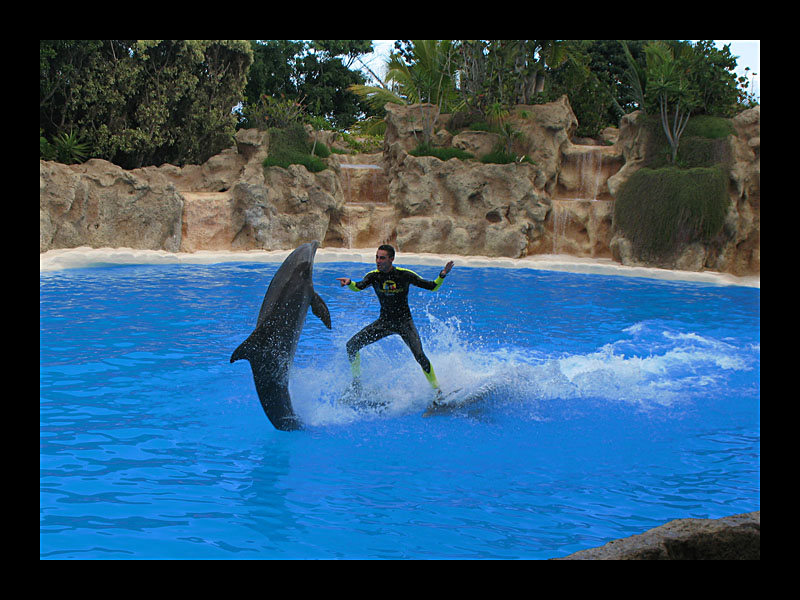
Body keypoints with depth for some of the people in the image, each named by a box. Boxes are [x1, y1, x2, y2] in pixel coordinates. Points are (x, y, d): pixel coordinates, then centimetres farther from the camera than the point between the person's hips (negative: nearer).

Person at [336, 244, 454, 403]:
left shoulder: (405, 275, -13)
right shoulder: (373, 276, -7)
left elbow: (432, 287, -8)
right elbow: (359, 286, -27)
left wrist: (442, 275, -28)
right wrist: (349, 282, -50)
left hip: (404, 321, -3)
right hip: (384, 321, 3)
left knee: (419, 356, -21)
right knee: (352, 345, -7)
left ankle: (437, 389, -3)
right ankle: (356, 381, 13)